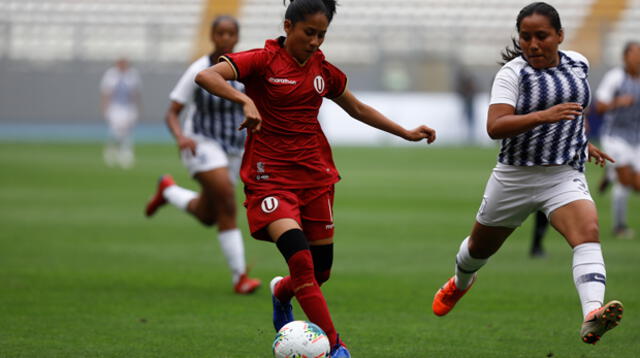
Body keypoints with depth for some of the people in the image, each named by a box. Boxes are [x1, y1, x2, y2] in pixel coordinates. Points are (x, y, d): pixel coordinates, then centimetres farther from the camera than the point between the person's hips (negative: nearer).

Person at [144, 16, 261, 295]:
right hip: (202, 145, -5)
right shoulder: (199, 71, -13)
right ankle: (239, 277, -22)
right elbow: (171, 113, -10)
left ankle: (168, 190, 45)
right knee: (227, 200, -27)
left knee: (207, 217, 15)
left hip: (233, 149, 5)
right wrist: (180, 137, -30)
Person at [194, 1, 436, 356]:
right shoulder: (263, 61, -9)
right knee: (300, 259, -23)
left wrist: (407, 133, 22)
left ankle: (281, 293, 42)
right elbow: (205, 76, -23)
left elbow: (358, 109, 25)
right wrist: (245, 100, -38)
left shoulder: (324, 71, 8)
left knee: (320, 269, 6)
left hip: (315, 176, 6)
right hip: (271, 177, -6)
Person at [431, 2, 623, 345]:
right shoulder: (513, 73, -14)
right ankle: (459, 284, 55)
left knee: (588, 232, -27)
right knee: (480, 246, 19)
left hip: (565, 175, 2)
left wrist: (583, 142, 25)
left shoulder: (578, 64, 3)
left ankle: (592, 317, -44)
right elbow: (494, 127, -28)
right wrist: (543, 116, -38)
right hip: (515, 177, -2)